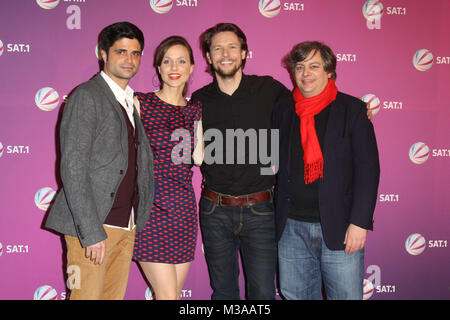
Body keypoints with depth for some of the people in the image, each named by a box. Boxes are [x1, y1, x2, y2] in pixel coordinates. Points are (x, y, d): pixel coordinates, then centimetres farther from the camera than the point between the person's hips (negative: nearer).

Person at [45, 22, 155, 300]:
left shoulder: (133, 102, 16)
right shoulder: (86, 97, -8)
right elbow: (73, 169, -14)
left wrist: (140, 219, 10)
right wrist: (92, 232, -18)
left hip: (128, 225, 7)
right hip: (93, 226, -7)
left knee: (115, 295, 12)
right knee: (88, 295, -1)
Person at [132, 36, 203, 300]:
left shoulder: (194, 110, 11)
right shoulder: (141, 103, -2)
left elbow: (199, 158, 6)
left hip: (183, 208, 5)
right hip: (150, 206, -4)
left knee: (174, 292, 11)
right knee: (168, 294, -5)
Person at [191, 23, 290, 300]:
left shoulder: (268, 89, -1)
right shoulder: (199, 100, 4)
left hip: (260, 210, -1)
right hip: (215, 211, 2)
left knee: (263, 292, 4)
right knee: (223, 290, 14)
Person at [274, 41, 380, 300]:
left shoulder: (352, 109, -1)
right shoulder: (283, 112, 9)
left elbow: (368, 168, -5)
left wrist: (359, 222, -12)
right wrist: (277, 217, 8)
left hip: (339, 230, -3)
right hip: (292, 228, 3)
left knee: (346, 295, 3)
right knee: (295, 295, 13)